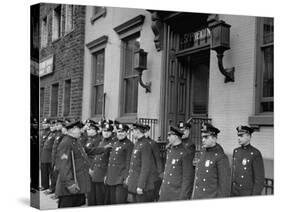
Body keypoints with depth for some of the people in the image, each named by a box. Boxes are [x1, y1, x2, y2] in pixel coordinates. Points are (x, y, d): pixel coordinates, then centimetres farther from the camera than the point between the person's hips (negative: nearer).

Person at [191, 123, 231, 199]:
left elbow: (225, 184, -13)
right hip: (197, 199, 6)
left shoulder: (221, 157, -12)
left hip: (212, 202, -6)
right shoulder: (202, 154, 9)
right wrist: (193, 197, 15)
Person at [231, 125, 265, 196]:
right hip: (235, 193, 6)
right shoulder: (236, 151, 5)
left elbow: (260, 178, -14)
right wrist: (231, 191, 12)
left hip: (249, 194, -6)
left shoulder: (255, 154, -14)